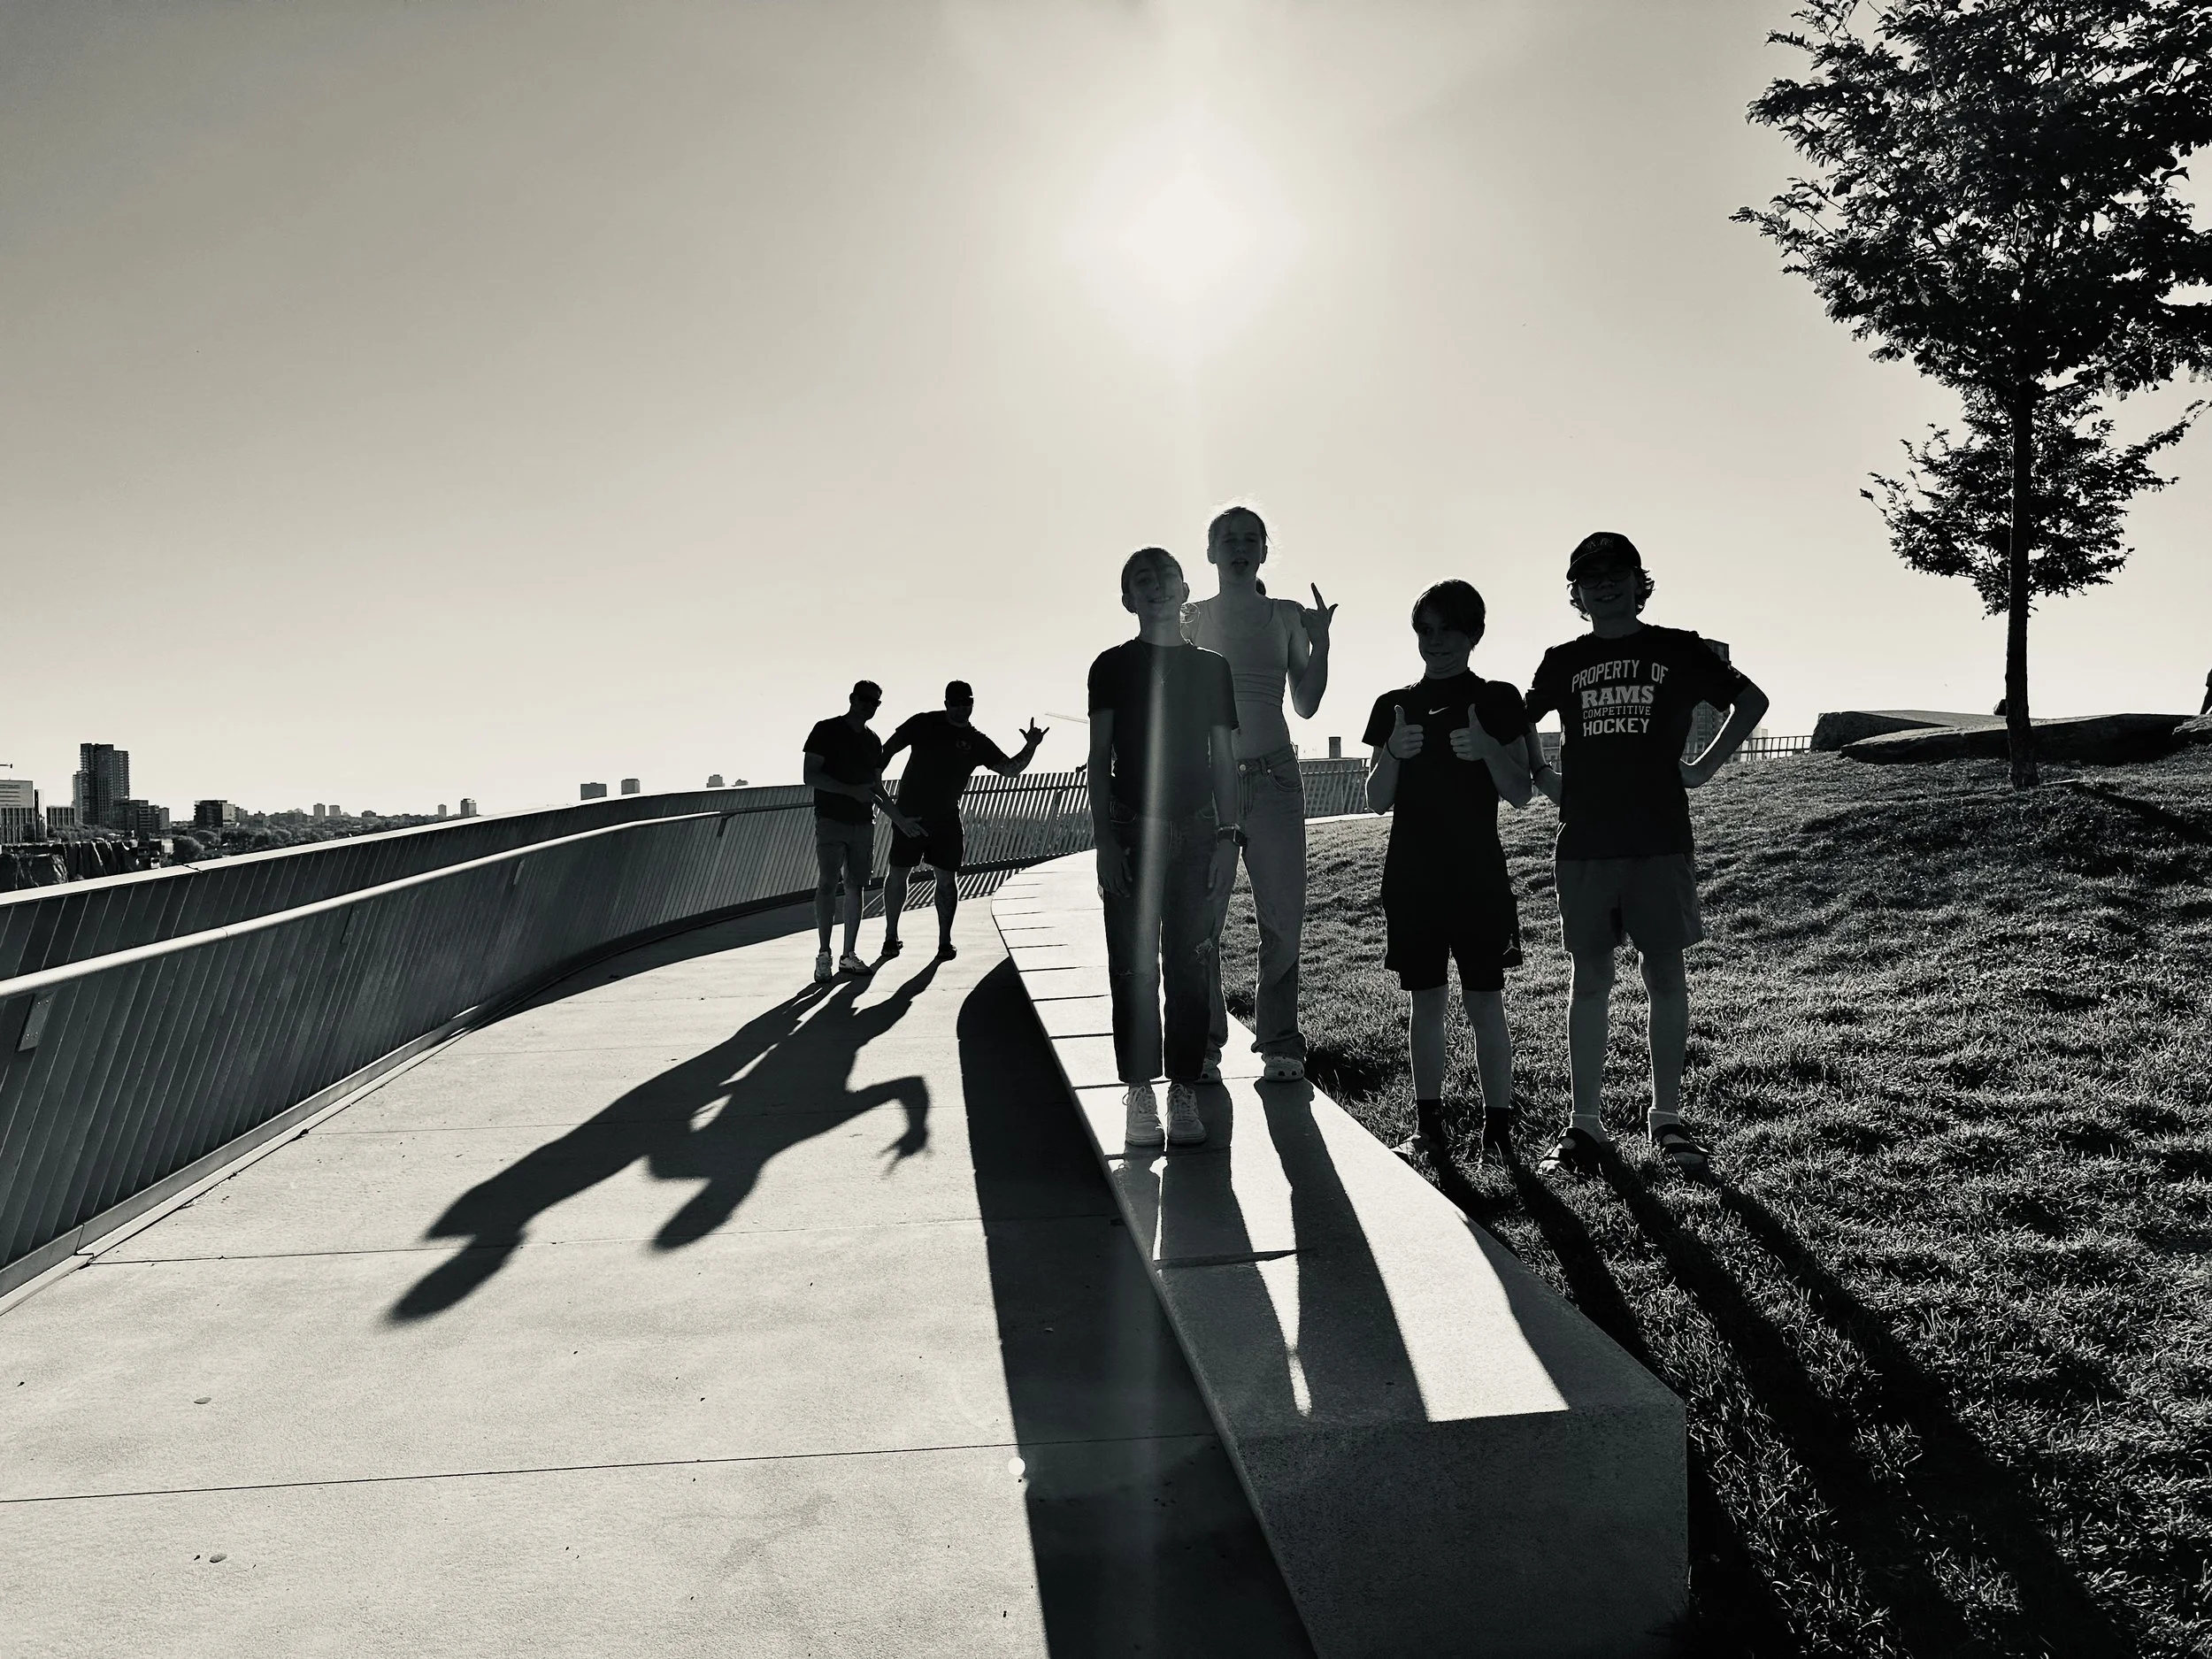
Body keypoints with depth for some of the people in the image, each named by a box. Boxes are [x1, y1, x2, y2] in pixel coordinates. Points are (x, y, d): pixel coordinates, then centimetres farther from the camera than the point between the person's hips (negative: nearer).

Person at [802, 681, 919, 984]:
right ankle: (824, 956, -4)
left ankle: (849, 955, 9)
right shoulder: (826, 731, -2)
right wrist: (852, 791, -17)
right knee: (828, 884, -10)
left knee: (856, 886, 4)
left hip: (863, 823, 5)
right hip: (831, 820, -5)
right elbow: (810, 777, -10)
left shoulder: (873, 741, 16)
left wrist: (900, 819, 15)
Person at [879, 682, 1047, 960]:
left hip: (946, 819, 1)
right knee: (898, 874, 3)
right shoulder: (923, 723, -3)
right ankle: (891, 937, 18)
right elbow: (888, 749, 4)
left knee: (945, 878, 0)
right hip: (909, 815, -1)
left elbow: (1011, 769, 1)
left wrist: (1030, 747, -16)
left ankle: (945, 941, 11)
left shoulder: (977, 742, 2)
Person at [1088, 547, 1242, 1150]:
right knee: (1134, 968, -2)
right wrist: (1104, 839, -7)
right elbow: (1100, 758, 2)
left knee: (1189, 966, 0)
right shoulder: (1113, 665, 6)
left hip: (1196, 829, 2)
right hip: (1131, 830, -1)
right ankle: (1139, 1093, 4)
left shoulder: (1211, 667, 12)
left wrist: (1227, 834, 2)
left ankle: (1184, 1091, 6)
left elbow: (1223, 757, 11)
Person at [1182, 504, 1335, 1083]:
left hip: (1274, 776, 1)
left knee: (1283, 917, 0)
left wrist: (1320, 642, -1)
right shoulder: (1194, 616, 8)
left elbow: (1306, 704, 10)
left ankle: (1279, 1041, 11)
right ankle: (1204, 1043, 9)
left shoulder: (1287, 615, 10)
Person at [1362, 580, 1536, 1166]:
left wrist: (1488, 749, -17)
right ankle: (1430, 1124, 12)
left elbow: (1520, 793, 1)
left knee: (1485, 1002, -3)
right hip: (1412, 875, 2)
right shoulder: (1393, 706, 11)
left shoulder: (1497, 700, 4)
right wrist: (1395, 753, -11)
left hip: (1480, 875, -2)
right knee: (1426, 1000, 5)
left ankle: (1498, 1126, 3)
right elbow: (1377, 800, 7)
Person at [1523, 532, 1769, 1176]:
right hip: (1585, 844, 1)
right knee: (1590, 979, 2)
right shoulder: (1563, 662, 11)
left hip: (1660, 839, -1)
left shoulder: (1678, 650, 6)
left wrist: (1703, 769, 5)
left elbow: (1752, 700, 13)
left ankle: (1667, 1116, 12)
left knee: (1665, 975, 2)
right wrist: (1545, 777, 9)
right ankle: (1585, 1121, 7)